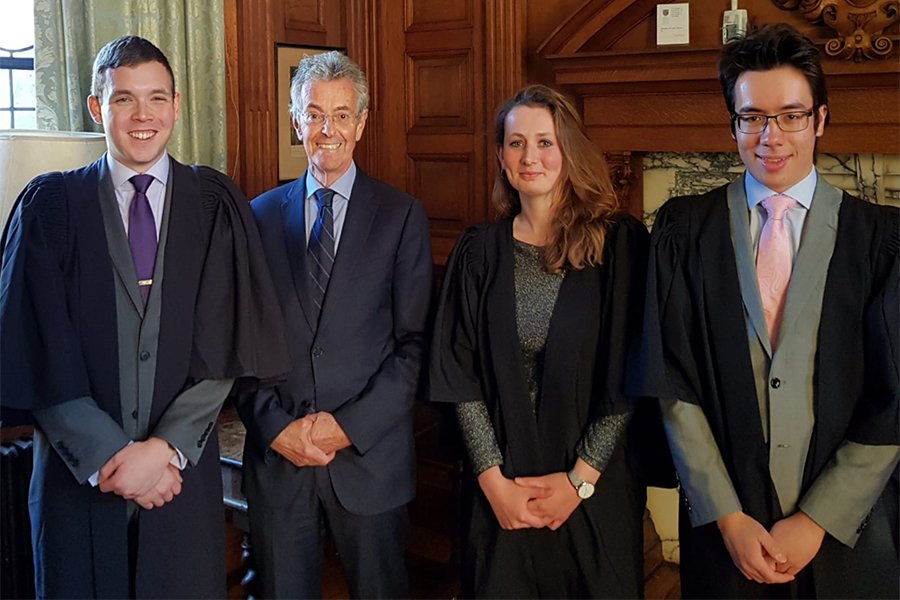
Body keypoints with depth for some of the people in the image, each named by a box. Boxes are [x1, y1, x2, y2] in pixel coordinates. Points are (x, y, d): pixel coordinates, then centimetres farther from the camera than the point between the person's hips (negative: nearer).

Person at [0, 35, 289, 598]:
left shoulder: (216, 205, 2)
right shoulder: (51, 204, 0)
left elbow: (227, 344, -5)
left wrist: (166, 446, -14)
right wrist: (108, 456, -12)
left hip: (184, 471, 1)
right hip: (79, 475, 0)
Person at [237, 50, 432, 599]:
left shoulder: (402, 216, 0)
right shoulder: (260, 216, 6)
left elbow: (415, 342, -4)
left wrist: (349, 425, -12)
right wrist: (276, 426, -8)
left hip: (371, 454, -1)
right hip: (276, 453, 2)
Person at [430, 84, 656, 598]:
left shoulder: (620, 243, -6)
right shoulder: (479, 251, 0)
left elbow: (631, 377, -8)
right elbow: (461, 374, -1)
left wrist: (581, 479, -10)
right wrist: (493, 478, -8)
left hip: (598, 489, -1)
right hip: (500, 491, 1)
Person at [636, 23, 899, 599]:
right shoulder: (685, 230, -1)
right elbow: (672, 383, -5)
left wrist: (817, 520, -9)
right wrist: (727, 516, -9)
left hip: (847, 528, 0)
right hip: (724, 528, 0)